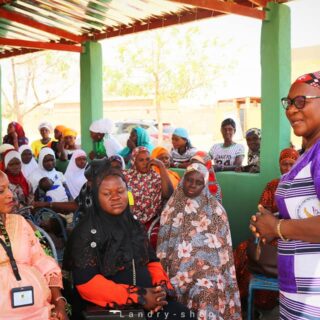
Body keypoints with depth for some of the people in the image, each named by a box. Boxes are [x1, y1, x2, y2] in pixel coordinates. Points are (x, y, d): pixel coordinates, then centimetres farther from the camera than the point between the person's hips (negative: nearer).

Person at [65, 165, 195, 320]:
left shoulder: (134, 224, 12)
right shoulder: (86, 232, -7)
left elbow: (152, 260, 17)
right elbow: (86, 282, -14)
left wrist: (161, 287, -6)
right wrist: (139, 296, -17)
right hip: (109, 306, -6)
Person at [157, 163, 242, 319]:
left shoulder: (215, 209, 5)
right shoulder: (172, 206, 12)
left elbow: (222, 247, 4)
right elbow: (163, 241, 12)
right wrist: (162, 272, 4)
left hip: (206, 265, -2)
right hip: (177, 267, 2)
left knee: (208, 294, -29)